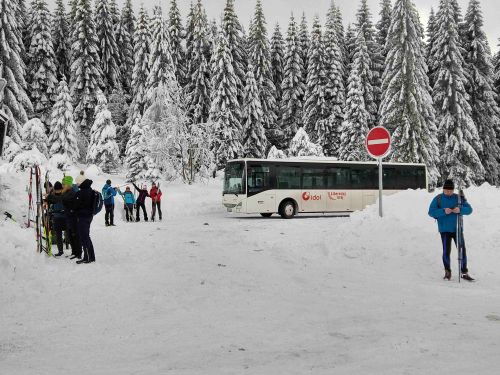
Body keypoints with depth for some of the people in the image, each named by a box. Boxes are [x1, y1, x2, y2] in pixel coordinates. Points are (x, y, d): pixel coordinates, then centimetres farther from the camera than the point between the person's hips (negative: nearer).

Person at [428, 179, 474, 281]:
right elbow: (431, 212, -10)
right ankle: (447, 272, 19)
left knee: (462, 250, 2)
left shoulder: (459, 198, 1)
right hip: (445, 230, -1)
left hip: (457, 229, 2)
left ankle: (464, 272, 16)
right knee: (446, 251, 1)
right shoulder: (438, 199, -3)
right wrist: (443, 211, -24)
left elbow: (469, 209, -3)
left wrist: (460, 210, -24)